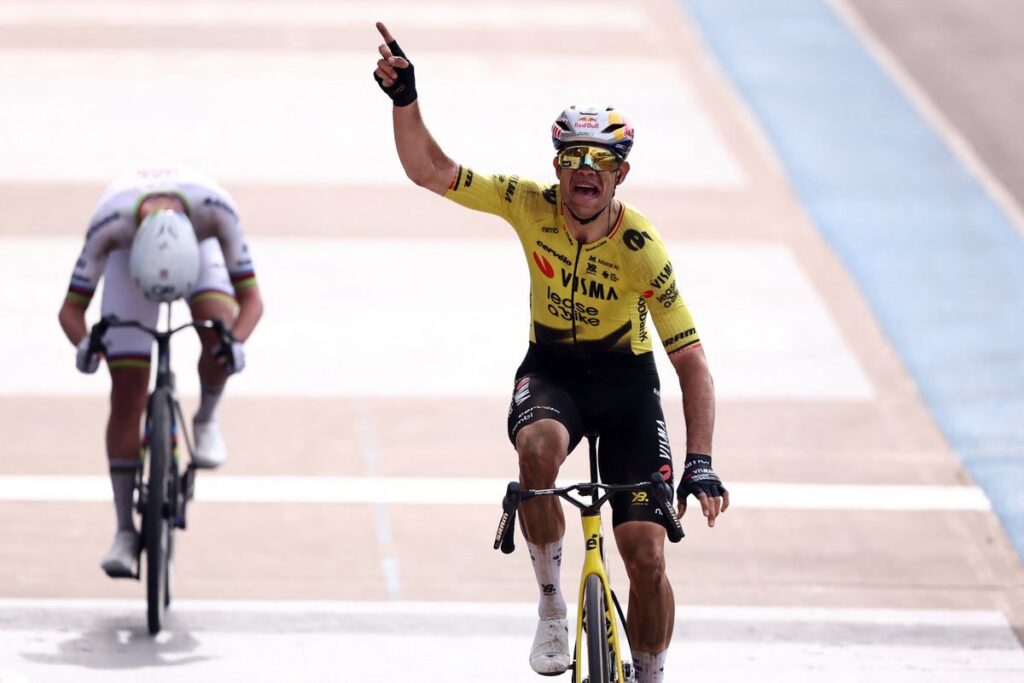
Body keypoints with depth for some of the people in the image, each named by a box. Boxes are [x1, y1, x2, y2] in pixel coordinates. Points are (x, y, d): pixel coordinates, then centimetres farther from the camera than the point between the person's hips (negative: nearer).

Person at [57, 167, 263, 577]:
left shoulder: (215, 210, -41)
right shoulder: (111, 222, -41)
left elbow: (251, 299, -32)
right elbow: (70, 309, -31)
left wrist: (236, 341, -53)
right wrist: (84, 343, -53)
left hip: (200, 246, 0)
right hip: (129, 250, 0)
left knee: (219, 337, -32)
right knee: (126, 395, -12)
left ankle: (206, 421, 0)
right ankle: (125, 532, -6)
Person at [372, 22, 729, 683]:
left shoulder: (641, 249, -23)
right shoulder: (532, 206, -16)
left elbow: (692, 361, -21)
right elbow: (429, 170, -16)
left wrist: (701, 465, -29)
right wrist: (405, 97, -33)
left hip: (625, 379, -1)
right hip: (551, 368, 1)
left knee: (646, 553, -10)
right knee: (539, 447, -36)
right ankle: (552, 604, -18)